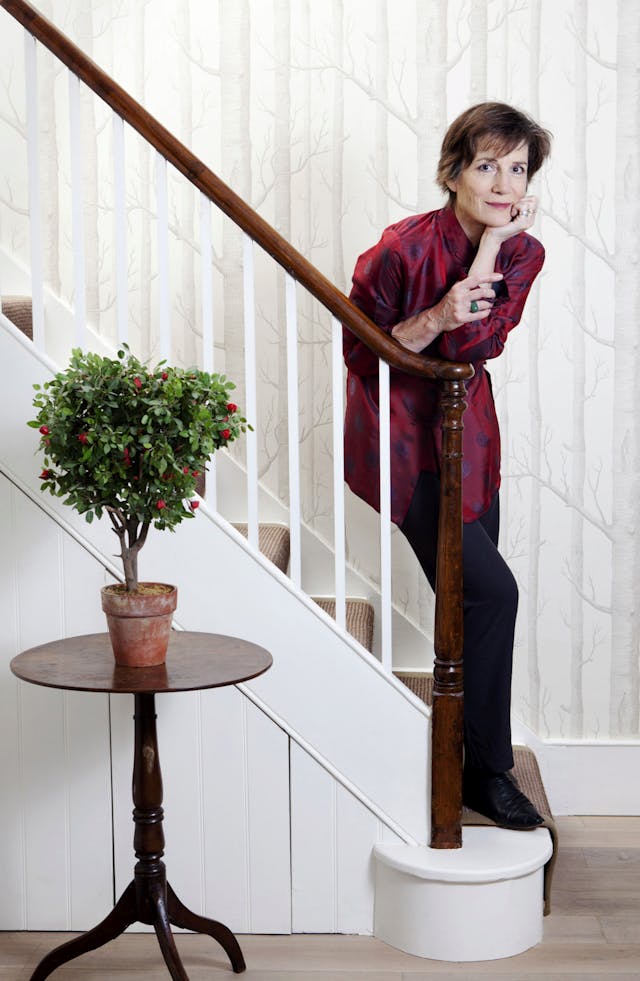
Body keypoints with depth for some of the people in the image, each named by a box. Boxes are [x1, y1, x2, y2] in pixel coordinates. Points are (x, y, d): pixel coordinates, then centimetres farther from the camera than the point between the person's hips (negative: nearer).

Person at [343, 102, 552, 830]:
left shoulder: (521, 252, -4)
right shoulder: (404, 247, -20)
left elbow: (469, 349, -18)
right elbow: (358, 351, -14)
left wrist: (492, 242, -23)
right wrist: (436, 318, -29)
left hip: (468, 431, 6)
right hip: (401, 439, -6)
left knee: (473, 600, 9)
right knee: (491, 591, -14)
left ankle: (474, 763, 25)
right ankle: (487, 771, 2)